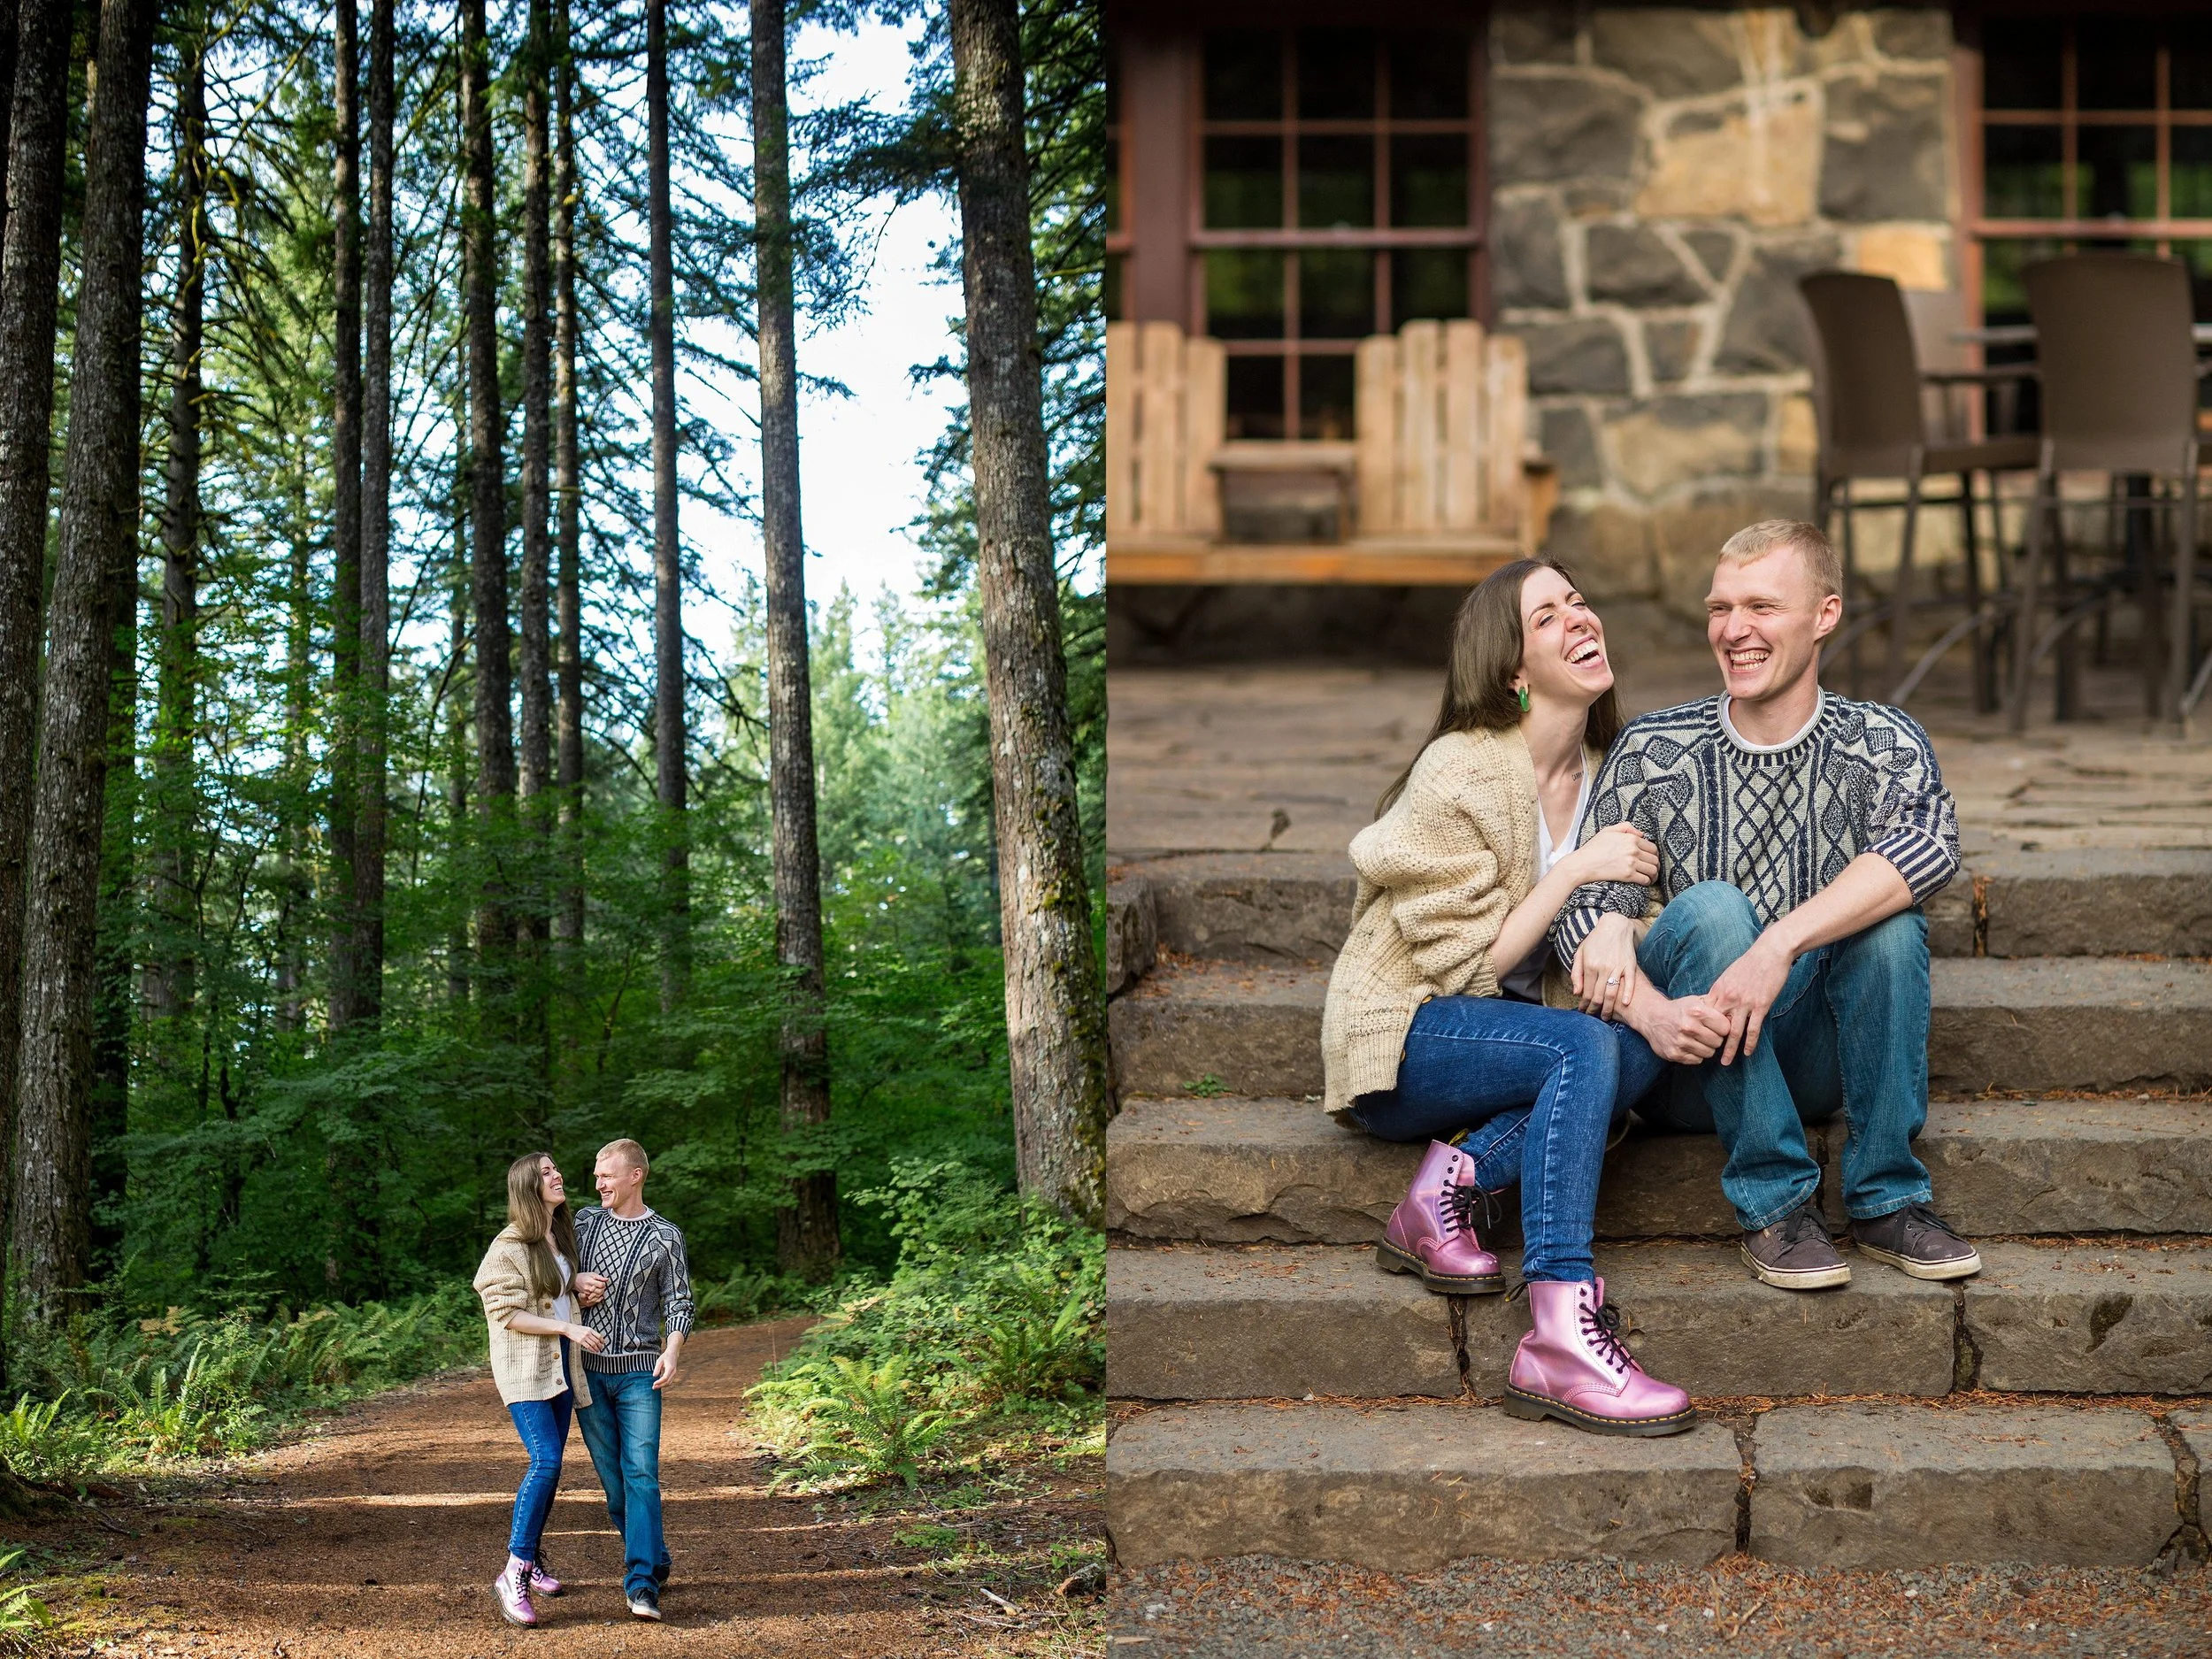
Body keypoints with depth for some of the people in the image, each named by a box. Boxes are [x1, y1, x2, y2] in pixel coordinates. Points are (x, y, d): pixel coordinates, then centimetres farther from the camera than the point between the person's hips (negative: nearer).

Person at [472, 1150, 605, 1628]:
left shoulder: (563, 1237, 11)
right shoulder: (510, 1246, -12)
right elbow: (508, 1314, -16)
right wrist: (569, 1329, -20)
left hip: (560, 1364, 8)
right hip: (524, 1366, -8)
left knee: (549, 1464, 11)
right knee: (545, 1461, -19)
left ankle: (531, 1556, 26)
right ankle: (514, 1576, -17)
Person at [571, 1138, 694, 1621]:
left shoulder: (664, 1236, 0)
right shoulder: (585, 1222, 9)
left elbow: (679, 1301, 1)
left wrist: (673, 1351, -17)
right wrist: (575, 1282, -4)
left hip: (639, 1370, -3)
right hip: (588, 1368, 3)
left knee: (640, 1471, -12)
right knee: (611, 1473, 6)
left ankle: (642, 1584, -19)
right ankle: (654, 1560, 21)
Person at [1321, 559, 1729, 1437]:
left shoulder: (1604, 773, 5)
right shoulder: (1461, 773, -15)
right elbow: (1466, 963, -16)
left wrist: (1646, 1005, -24)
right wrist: (1577, 870, -19)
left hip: (1511, 1026, 6)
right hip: (1399, 1037, -6)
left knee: (1644, 1043, -24)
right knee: (1586, 1047, -33)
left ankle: (1455, 1179, -21)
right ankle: (1560, 1337, -43)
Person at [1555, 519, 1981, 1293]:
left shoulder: (1881, 745, -3)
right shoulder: (1652, 752, -1)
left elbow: (1929, 845, -26)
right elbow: (1585, 905, -10)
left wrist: (1780, 945, -41)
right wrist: (1607, 932, -36)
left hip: (1815, 1060, 0)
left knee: (1887, 912, -25)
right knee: (1711, 907, -28)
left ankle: (1887, 1201, -17)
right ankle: (1774, 1206, -24)